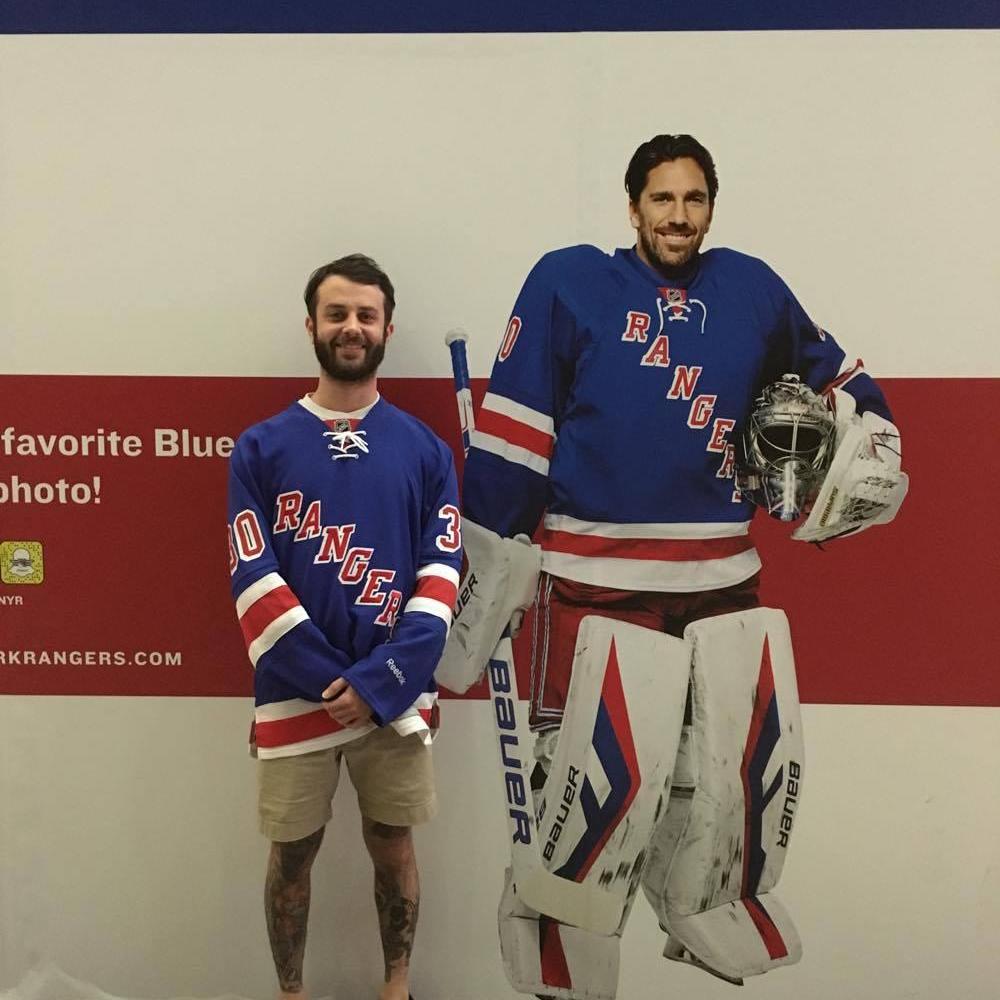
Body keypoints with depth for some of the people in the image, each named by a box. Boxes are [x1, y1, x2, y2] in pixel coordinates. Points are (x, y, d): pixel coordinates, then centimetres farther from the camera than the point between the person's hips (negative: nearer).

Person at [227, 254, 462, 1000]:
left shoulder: (425, 450, 2)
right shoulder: (261, 447, 0)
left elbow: (440, 579, -4)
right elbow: (254, 583, -6)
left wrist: (379, 681, -14)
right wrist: (333, 682, -13)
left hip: (396, 693, 1)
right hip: (296, 694, 0)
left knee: (392, 845, 13)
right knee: (292, 853, 11)